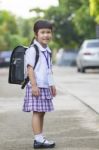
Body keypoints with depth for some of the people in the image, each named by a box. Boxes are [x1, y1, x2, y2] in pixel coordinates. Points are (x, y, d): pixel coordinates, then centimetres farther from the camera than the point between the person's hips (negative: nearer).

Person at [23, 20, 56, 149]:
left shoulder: (47, 50, 15)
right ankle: (38, 139, -6)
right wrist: (34, 85, -21)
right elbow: (30, 68, -17)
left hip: (45, 86, 8)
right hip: (37, 86, -8)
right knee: (37, 112, -7)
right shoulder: (33, 50, -12)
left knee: (42, 113, 11)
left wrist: (52, 85, 21)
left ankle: (40, 138, 17)